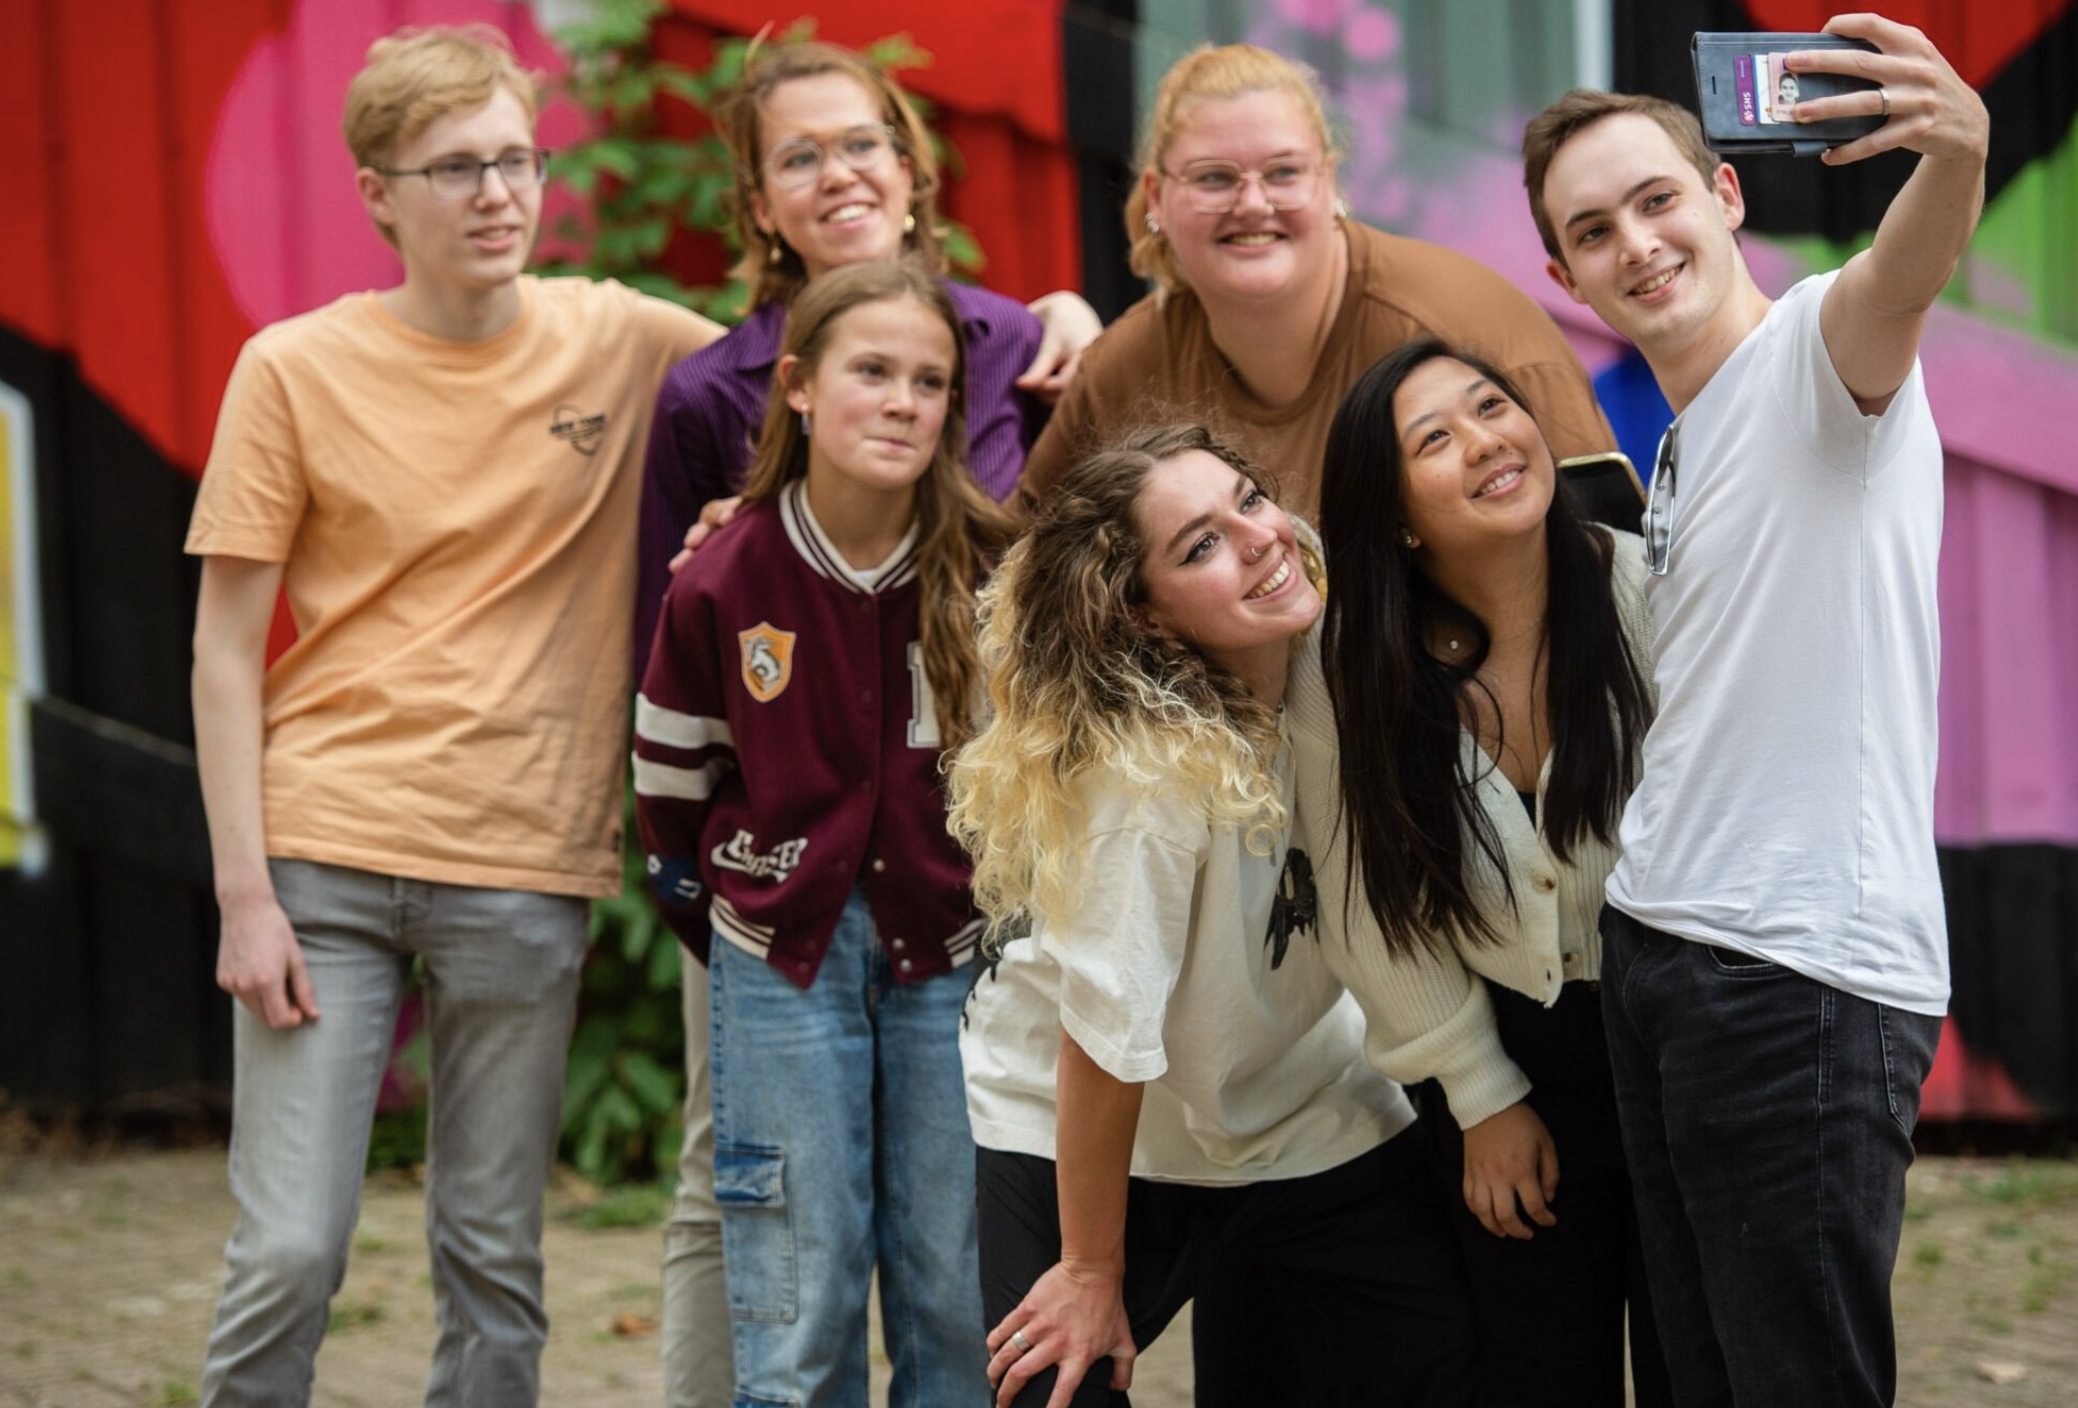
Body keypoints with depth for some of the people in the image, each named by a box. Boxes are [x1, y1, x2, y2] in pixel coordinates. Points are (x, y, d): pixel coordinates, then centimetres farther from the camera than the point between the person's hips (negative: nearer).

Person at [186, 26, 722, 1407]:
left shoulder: (618, 341, 3)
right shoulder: (295, 370, -1)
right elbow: (225, 651, 1)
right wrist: (245, 894, -6)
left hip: (523, 874, 2)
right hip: (324, 860, -1)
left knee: (495, 1265, 6)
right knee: (289, 1255, -6)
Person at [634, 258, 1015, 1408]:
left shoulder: (995, 576, -7)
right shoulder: (721, 588, -7)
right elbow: (669, 786, 7)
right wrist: (734, 936, 11)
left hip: (951, 947, 1)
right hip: (783, 957, -1)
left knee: (959, 1297, 3)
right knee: (799, 1307, 0)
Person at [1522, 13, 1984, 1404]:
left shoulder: (1817, 352, -9)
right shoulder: (1677, 448, 19)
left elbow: (1901, 280, -34)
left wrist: (1956, 154, -55)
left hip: (1807, 970, -9)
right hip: (1656, 951, 9)